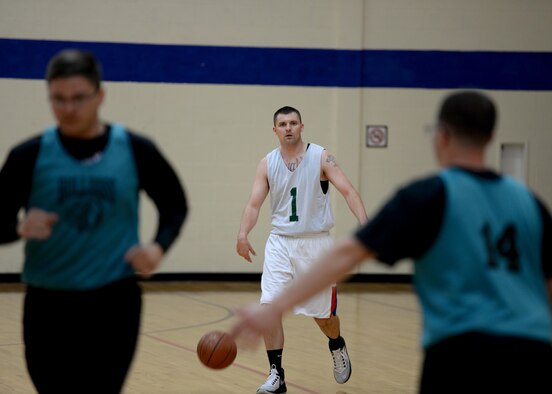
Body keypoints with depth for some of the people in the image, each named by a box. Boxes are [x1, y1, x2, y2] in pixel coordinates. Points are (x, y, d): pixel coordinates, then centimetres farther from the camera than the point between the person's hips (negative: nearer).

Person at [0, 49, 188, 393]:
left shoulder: (136, 151, -1)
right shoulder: (30, 156, -3)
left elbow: (175, 205, 12)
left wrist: (159, 246, -7)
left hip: (114, 304, 0)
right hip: (49, 306, 1)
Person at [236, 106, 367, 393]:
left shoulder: (321, 157, -6)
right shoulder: (267, 164, 2)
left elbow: (347, 190, -14)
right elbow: (254, 203, -3)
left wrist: (363, 224, -30)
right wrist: (243, 234, -22)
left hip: (315, 242, -2)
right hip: (280, 242, 2)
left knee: (323, 314, 7)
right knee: (269, 305, -14)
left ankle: (338, 347, 41)